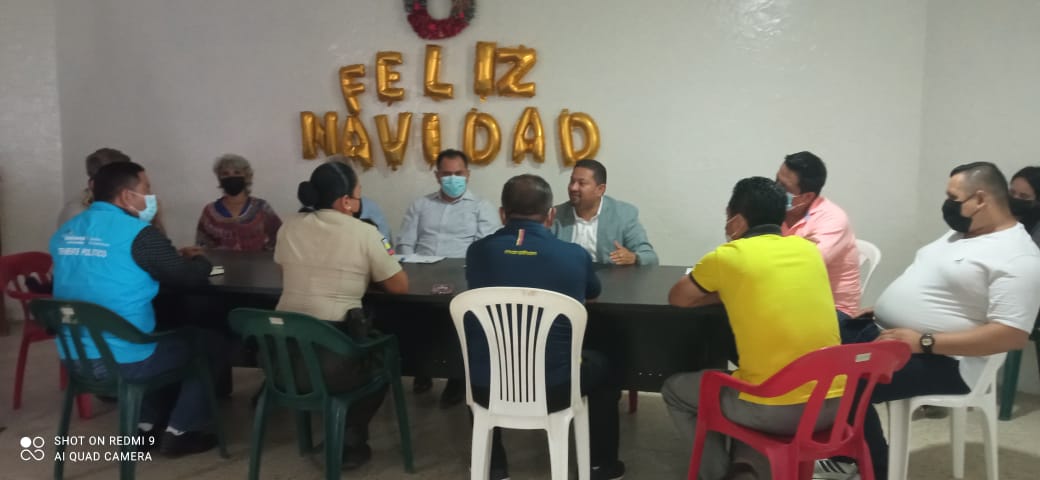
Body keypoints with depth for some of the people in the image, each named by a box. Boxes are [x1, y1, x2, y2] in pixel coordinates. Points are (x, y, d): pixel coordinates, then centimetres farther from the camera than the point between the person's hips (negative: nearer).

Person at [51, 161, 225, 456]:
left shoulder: (65, 232, 8)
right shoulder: (138, 232, -15)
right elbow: (191, 277, -9)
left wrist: (175, 258, 20)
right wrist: (198, 260, 15)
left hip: (74, 358, 8)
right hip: (124, 361, -8)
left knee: (168, 335, 32)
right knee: (209, 344, 14)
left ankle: (146, 426, 28)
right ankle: (179, 432, 15)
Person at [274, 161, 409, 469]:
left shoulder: (289, 227, 8)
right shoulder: (363, 233, -6)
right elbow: (400, 286, 1)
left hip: (284, 357, 5)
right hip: (333, 362, -5)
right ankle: (351, 441, 23)